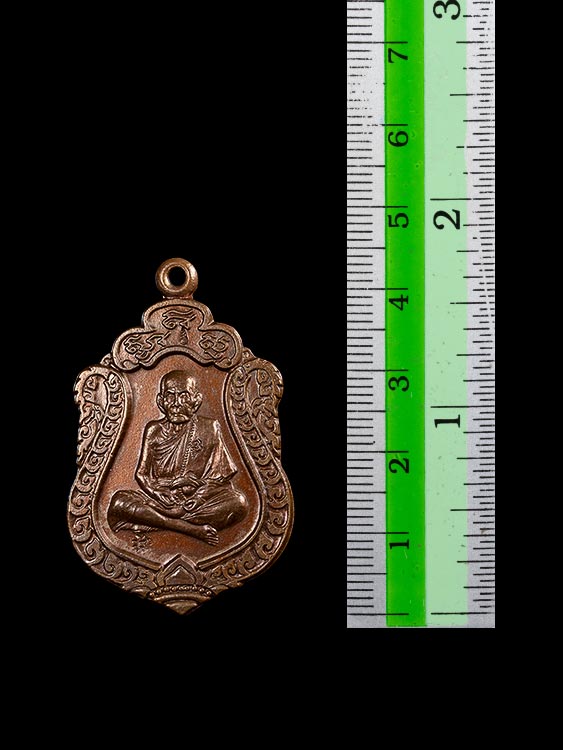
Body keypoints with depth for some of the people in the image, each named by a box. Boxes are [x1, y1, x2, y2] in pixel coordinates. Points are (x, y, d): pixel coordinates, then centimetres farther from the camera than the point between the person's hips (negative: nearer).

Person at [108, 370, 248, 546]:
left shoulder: (209, 428, 4)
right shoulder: (154, 430, 7)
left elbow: (220, 476, 1)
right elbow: (142, 475, 5)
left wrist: (199, 497, -18)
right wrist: (173, 482, -14)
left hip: (197, 499, 0)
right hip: (161, 497, 1)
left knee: (238, 503, -29)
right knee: (119, 502, -25)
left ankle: (153, 521, -29)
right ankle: (193, 529, -32)